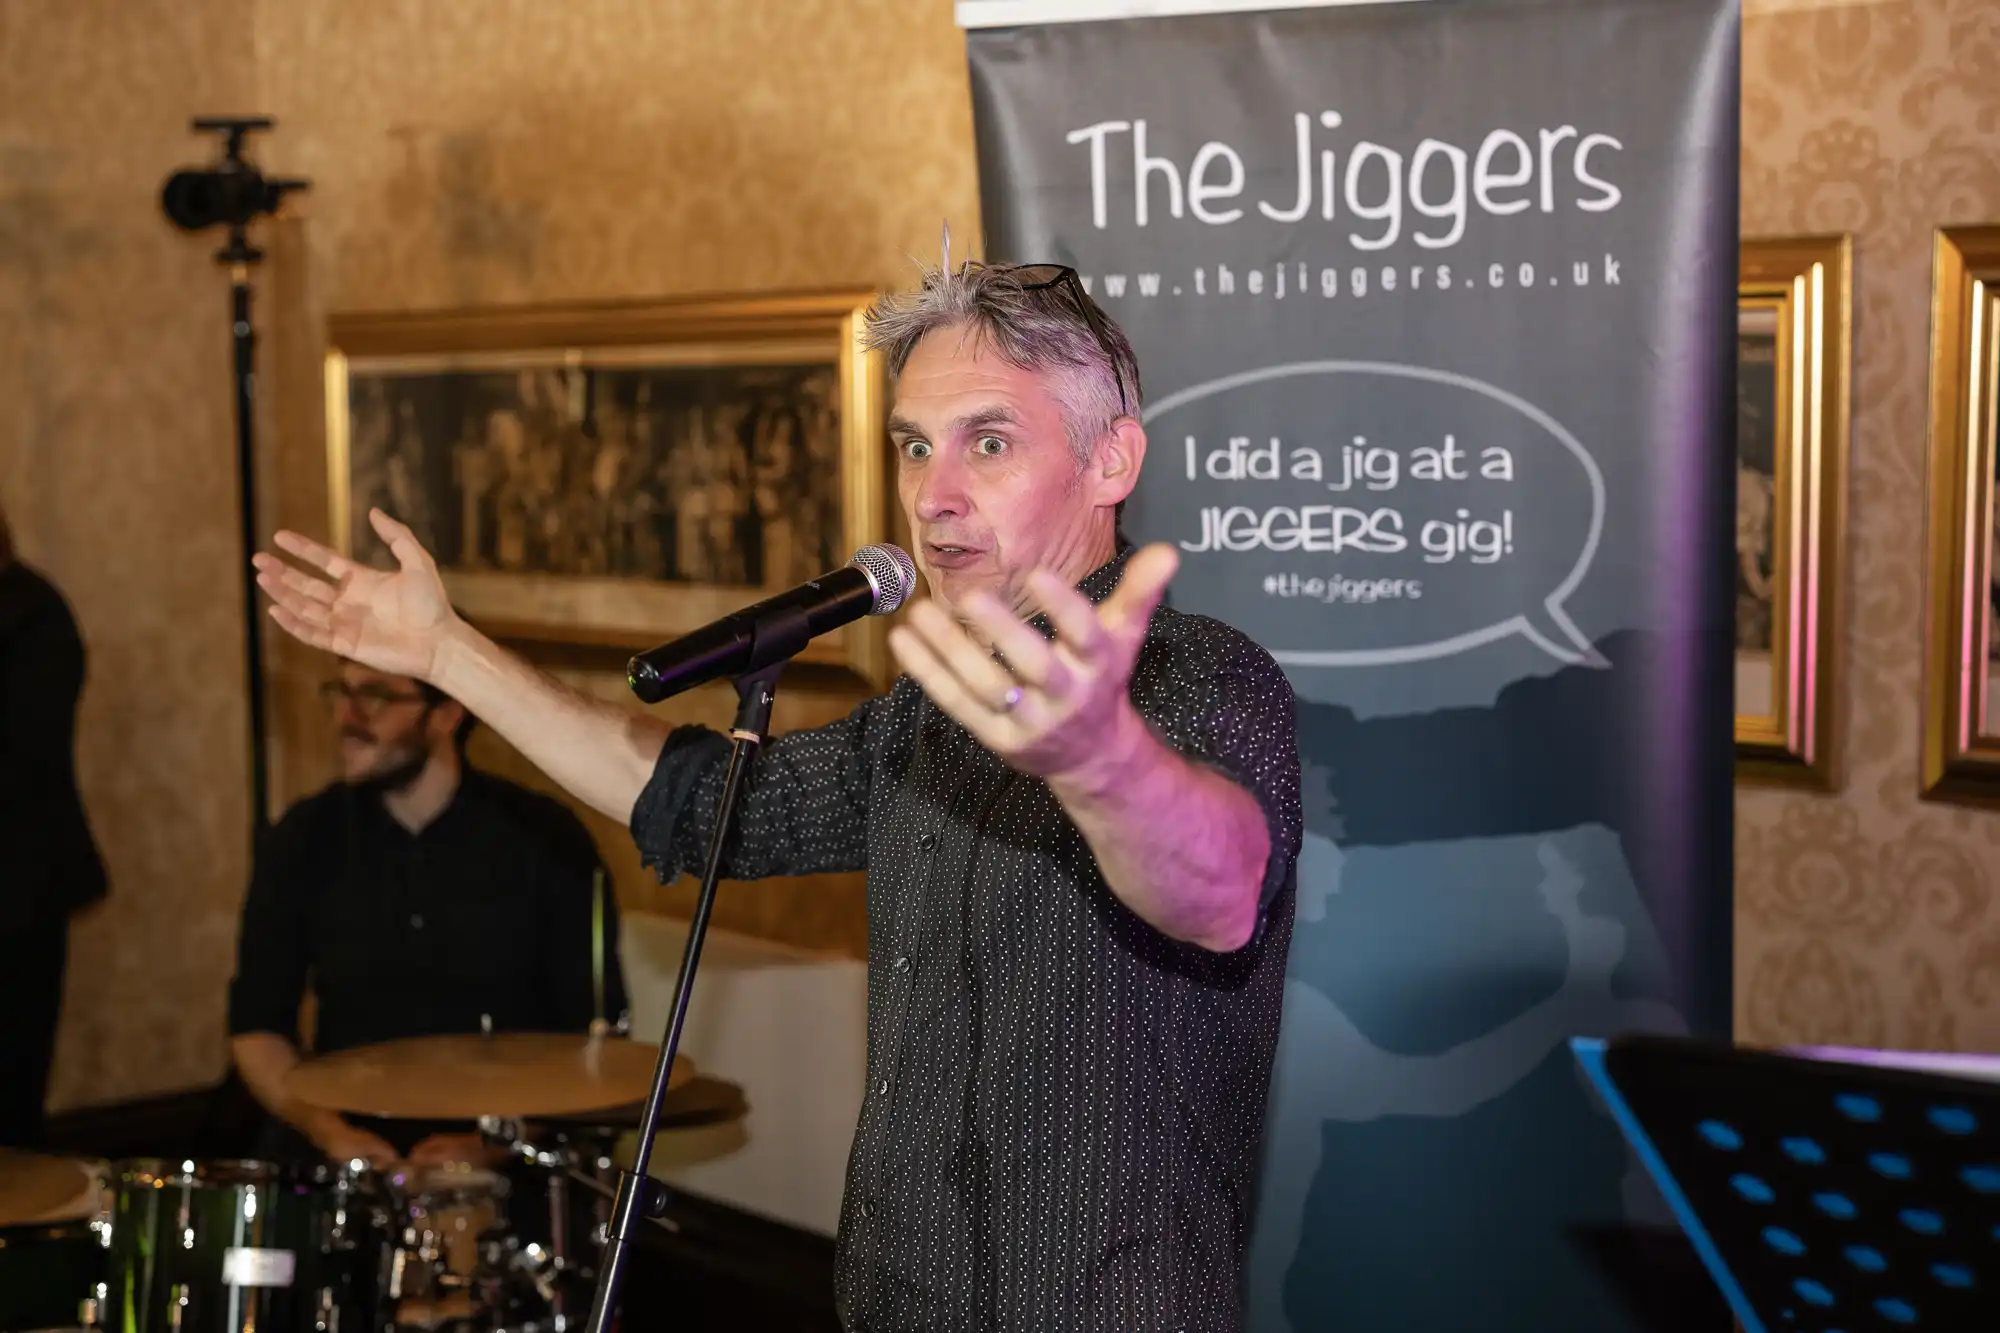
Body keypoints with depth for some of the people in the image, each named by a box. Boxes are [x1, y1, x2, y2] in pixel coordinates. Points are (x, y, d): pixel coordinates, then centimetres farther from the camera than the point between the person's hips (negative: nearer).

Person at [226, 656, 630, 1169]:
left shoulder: (545, 839, -6)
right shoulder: (305, 841, 2)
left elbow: (594, 1035, -3)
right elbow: (256, 1024, 8)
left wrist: (491, 1142, -14)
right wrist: (328, 1130, -7)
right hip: (346, 1140, 2)